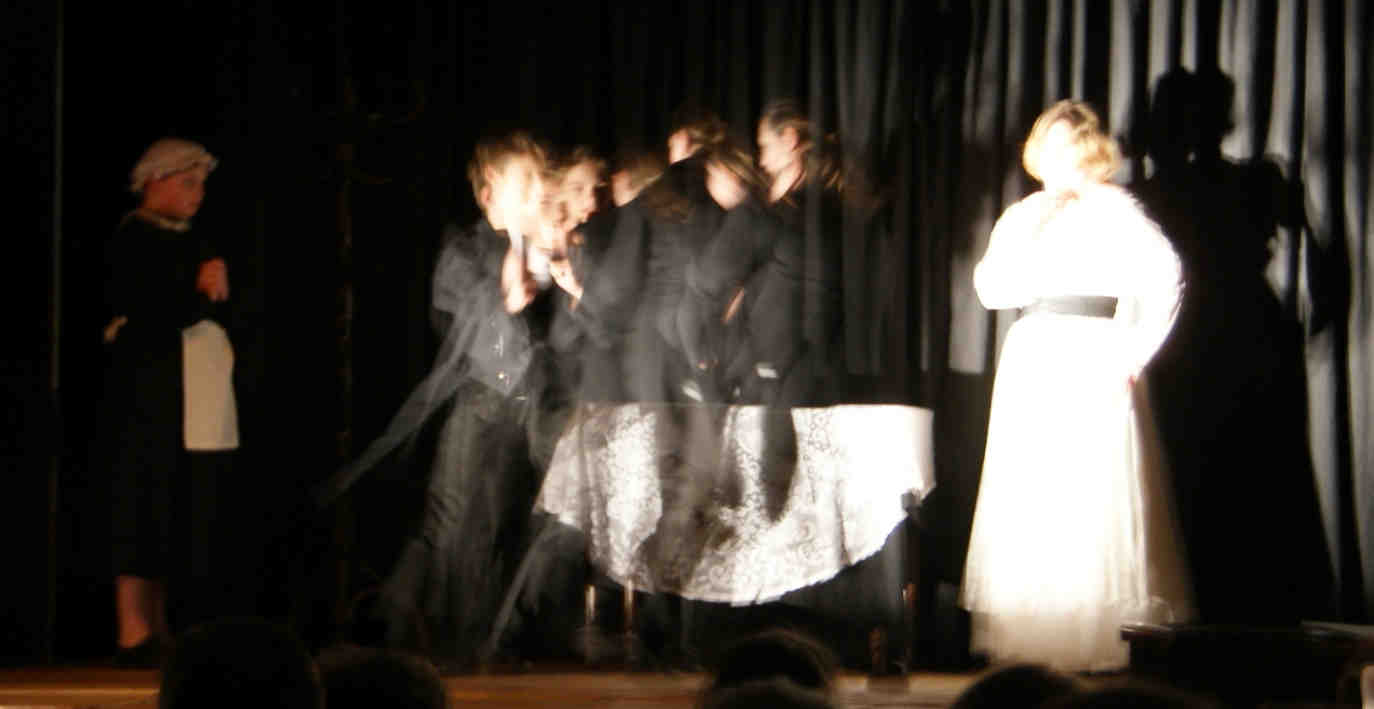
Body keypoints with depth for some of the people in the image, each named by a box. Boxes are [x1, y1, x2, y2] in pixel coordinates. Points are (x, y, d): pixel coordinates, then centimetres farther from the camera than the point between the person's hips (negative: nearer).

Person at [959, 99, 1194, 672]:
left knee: (1094, 506, -9)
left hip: (1094, 362, -6)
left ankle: (1101, 644, -8)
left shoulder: (1112, 209, -1)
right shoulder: (1023, 216, 17)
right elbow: (992, 289, 7)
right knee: (1027, 506, 2)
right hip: (1031, 366, 6)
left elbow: (1164, 275, -14)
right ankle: (1029, 639, 5)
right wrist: (1026, 234, -4)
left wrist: (1136, 352, -16)